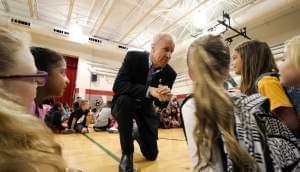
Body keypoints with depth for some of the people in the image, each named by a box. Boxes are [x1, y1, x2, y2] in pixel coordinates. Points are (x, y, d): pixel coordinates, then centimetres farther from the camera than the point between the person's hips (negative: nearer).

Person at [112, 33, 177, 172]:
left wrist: (164, 97, -37)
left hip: (145, 107, 3)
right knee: (125, 99, -40)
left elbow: (160, 103, -13)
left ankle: (137, 133, 37)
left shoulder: (170, 73, -14)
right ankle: (127, 154, -17)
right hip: (124, 104, -2)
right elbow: (118, 86, -31)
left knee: (151, 154, 1)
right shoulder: (133, 57, -21)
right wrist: (149, 90, -44)